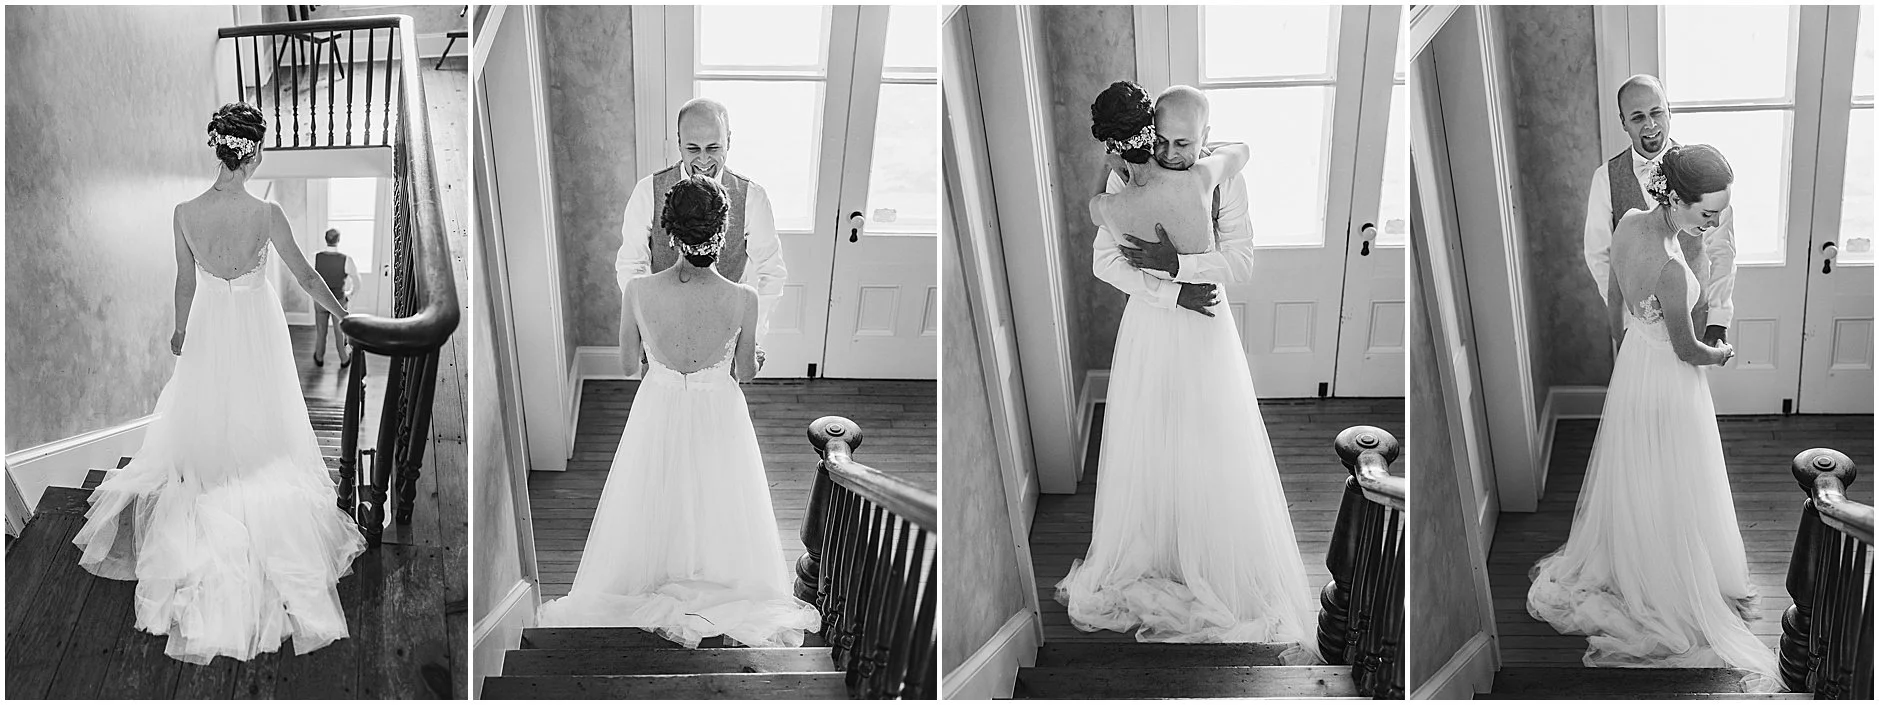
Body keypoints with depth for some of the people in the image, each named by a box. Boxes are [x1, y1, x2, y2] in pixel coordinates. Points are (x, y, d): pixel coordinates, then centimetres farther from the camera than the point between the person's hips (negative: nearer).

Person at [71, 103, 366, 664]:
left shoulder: (185, 213, -14)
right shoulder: (266, 214, -22)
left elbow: (185, 282, -1)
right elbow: (306, 277, -11)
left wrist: (180, 331, 17)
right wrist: (343, 313, 5)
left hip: (209, 327, 3)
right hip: (258, 329, -2)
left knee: (205, 428, 20)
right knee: (260, 431, 13)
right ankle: (267, 526, 23)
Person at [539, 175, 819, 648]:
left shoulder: (637, 292, -23)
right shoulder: (742, 299, -25)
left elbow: (628, 366, -7)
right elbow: (745, 373, -9)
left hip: (659, 414, 1)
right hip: (718, 419, -1)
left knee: (654, 507, 25)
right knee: (718, 506, 24)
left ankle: (654, 584, 44)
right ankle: (722, 584, 44)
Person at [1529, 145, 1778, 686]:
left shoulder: (1628, 223, -13)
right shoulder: (1671, 270, -36)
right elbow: (1686, 350, -20)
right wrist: (1722, 354, 1)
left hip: (1631, 364, 8)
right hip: (1670, 384, -8)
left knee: (1629, 479, 26)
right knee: (1672, 494, 14)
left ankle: (1616, 565, 47)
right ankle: (1674, 590, 34)